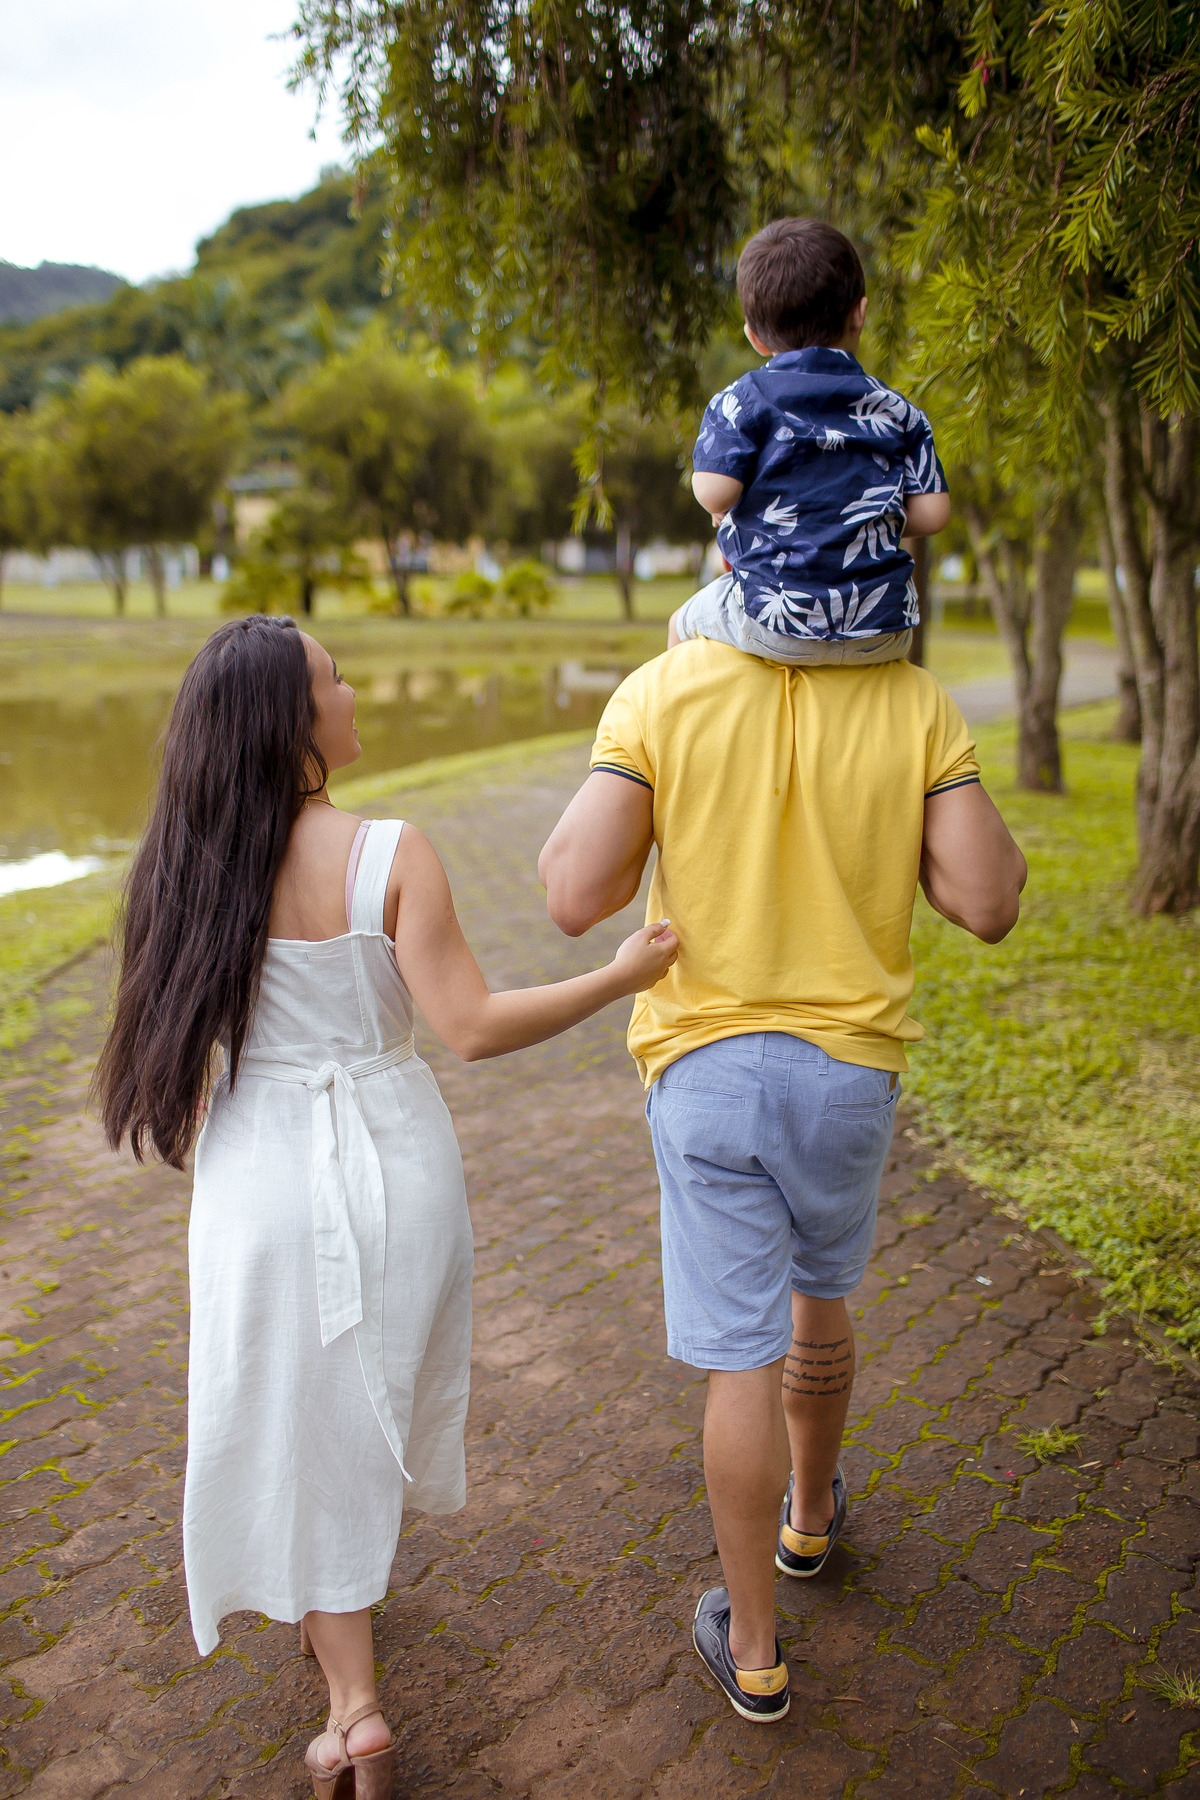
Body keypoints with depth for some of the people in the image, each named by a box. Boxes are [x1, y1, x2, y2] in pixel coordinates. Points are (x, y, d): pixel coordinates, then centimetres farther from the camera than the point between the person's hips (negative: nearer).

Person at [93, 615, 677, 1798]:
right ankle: (347, 1587, 51)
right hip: (392, 1161, 0)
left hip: (261, 1178, 1)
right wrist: (621, 977, -9)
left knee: (302, 1427, 15)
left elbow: (177, 1045, 0)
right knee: (380, 1388, 25)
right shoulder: (390, 856, -17)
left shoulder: (192, 869, -9)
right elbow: (472, 1027, -17)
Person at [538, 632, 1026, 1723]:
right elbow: (990, 903, -10)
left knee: (743, 1357, 8)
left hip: (706, 1062, -2)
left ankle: (752, 1651, 24)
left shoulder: (660, 695, -12)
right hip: (850, 1067, 2)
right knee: (818, 1293, 28)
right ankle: (810, 1515, 51)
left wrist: (609, 785, 2)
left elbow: (574, 896, -16)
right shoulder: (917, 703, -7)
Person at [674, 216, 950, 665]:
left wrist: (724, 517, 10)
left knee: (684, 624, 26)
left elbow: (714, 492, -14)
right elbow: (931, 512, 3)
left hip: (776, 622, -3)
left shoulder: (741, 402, -2)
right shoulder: (898, 411, 8)